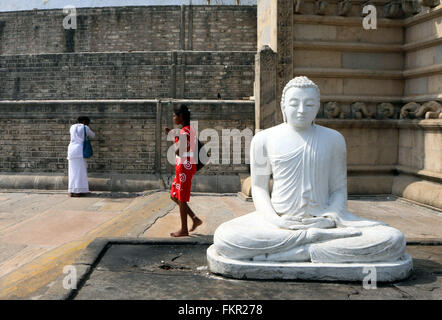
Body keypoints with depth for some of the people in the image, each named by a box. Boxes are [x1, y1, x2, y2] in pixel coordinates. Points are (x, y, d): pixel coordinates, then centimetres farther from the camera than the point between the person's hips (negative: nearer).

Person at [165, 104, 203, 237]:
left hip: (184, 167, -10)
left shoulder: (184, 132, -18)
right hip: (189, 165, 10)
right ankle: (195, 219, 19)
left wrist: (173, 137, -10)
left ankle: (184, 229, 12)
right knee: (175, 196, 18)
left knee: (181, 199, 2)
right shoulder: (191, 129, 12)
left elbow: (178, 152, -26)